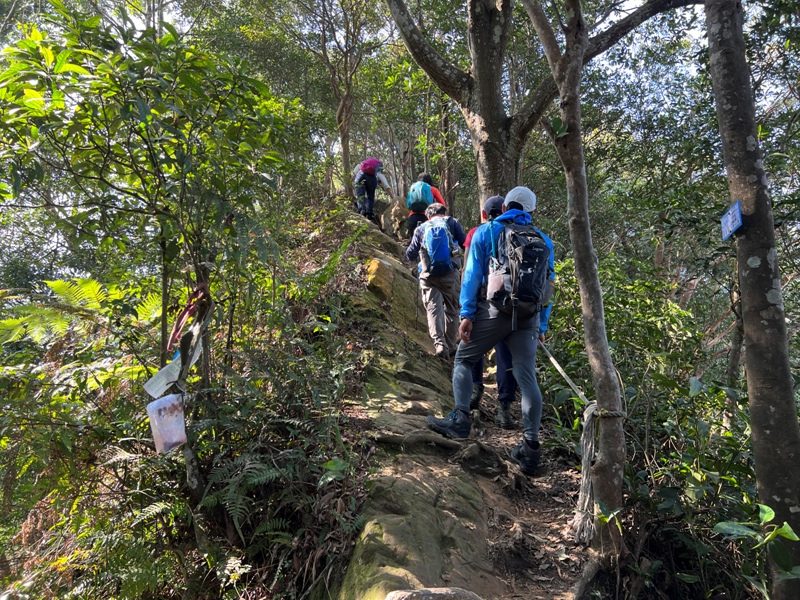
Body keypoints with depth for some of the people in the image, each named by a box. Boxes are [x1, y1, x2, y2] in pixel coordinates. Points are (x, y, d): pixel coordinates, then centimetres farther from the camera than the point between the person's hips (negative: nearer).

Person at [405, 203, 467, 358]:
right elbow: (466, 245, 1)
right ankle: (451, 345, 13)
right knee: (452, 309, 11)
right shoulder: (452, 223, 7)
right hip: (450, 274, 0)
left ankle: (439, 344, -18)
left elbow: (410, 255, 12)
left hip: (428, 275, 1)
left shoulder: (421, 229, 11)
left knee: (433, 309, -1)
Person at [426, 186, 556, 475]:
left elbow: (472, 275, -4)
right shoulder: (544, 241, 14)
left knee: (463, 360, 15)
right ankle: (530, 447, 5)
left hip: (493, 311, -3)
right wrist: (542, 325, 16)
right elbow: (547, 284, 13)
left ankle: (460, 419, 8)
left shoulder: (487, 231, 5)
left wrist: (466, 313, -6)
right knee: (527, 378, 3)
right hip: (529, 318, 3)